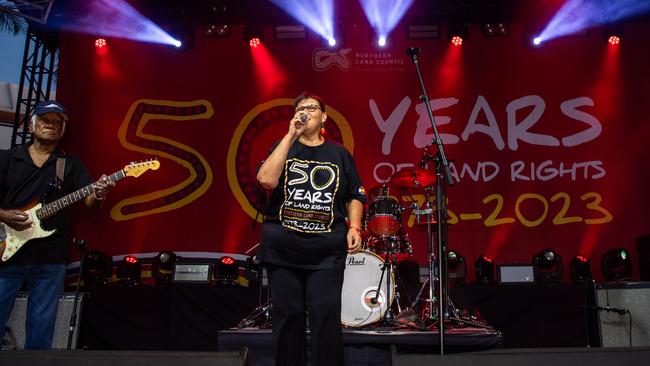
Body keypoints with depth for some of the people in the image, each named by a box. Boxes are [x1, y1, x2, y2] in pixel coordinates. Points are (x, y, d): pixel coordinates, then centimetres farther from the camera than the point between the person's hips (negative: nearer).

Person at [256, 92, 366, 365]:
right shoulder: (283, 148, 8)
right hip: (282, 248, 0)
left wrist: (354, 227, -5)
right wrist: (291, 136, -11)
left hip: (327, 250, 0)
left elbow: (354, 196, 13)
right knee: (288, 315, 6)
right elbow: (266, 180, -13)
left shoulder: (339, 154, 11)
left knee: (326, 315, -4)